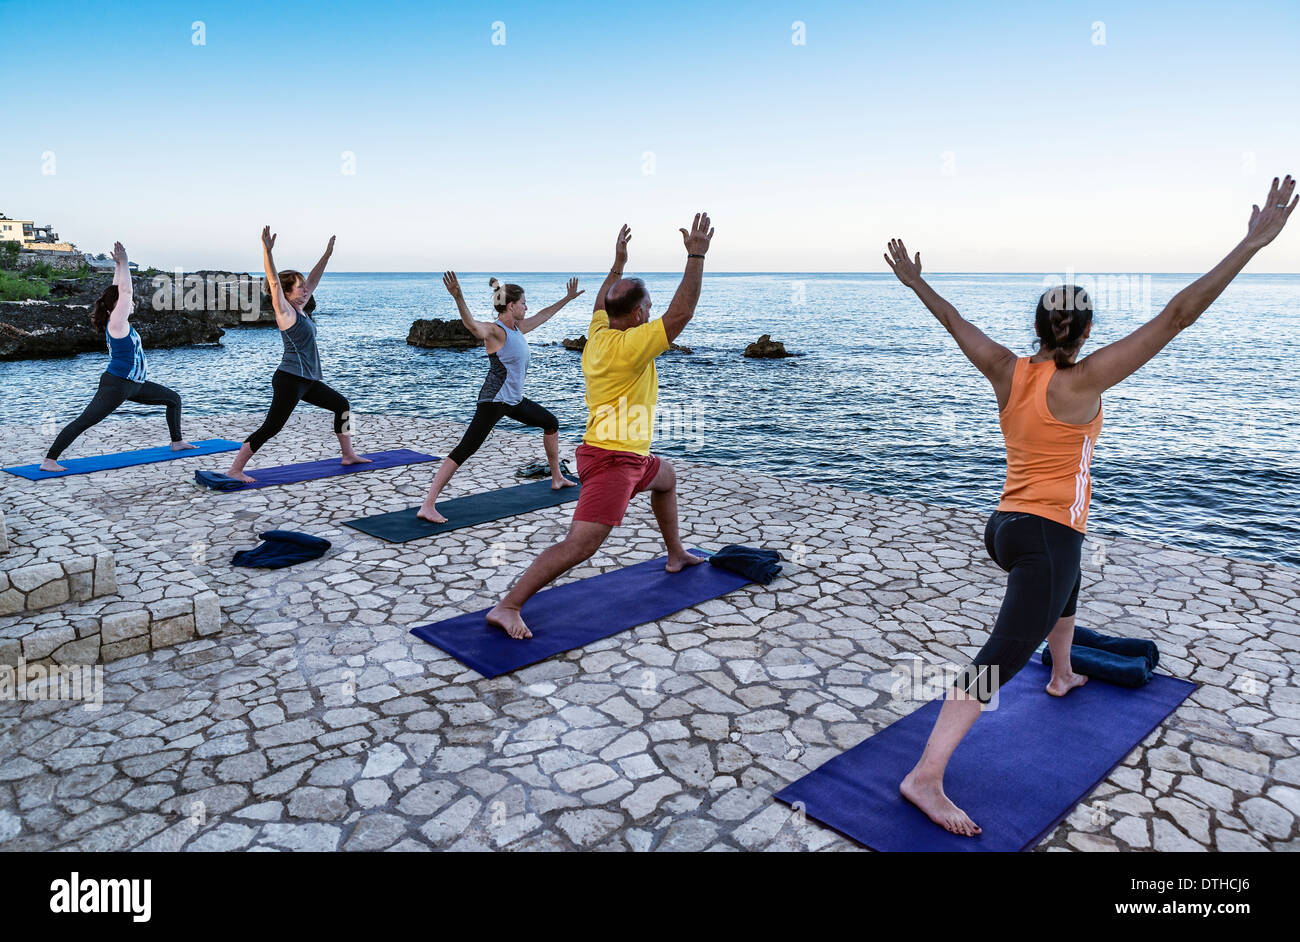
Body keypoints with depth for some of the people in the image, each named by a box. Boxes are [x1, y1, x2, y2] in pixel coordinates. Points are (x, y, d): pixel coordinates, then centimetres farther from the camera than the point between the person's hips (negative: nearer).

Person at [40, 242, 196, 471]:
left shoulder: (118, 321, 10)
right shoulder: (116, 322, -13)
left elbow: (118, 291, 20)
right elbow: (125, 291, -18)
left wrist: (119, 264, 19)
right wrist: (122, 263, -13)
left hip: (134, 384, 11)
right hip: (116, 385, -11)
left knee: (174, 399, 16)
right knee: (83, 422, -11)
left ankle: (177, 442, 22)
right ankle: (49, 461, -11)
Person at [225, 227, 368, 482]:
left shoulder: (300, 309, 13)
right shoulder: (284, 311, -9)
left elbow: (313, 280, 21)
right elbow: (274, 282, -22)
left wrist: (327, 254, 25)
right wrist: (267, 251, -33)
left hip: (307, 380, 10)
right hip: (290, 379, -10)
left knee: (342, 405, 17)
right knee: (270, 428, -12)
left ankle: (348, 455, 24)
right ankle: (235, 470, -8)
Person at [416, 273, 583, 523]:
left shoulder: (517, 328, 10)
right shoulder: (494, 331, -16)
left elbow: (542, 316, 27)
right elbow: (472, 324, -38)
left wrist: (567, 299, 36)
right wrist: (458, 298, -56)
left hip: (514, 400, 10)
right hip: (494, 401, -10)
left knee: (551, 423, 24)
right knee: (464, 451, -16)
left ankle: (557, 478, 41)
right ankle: (427, 506, -21)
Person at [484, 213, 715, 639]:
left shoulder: (597, 334, 5)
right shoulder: (629, 346, -20)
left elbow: (601, 305, 28)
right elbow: (681, 313, -22)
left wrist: (617, 265, 32)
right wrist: (696, 255, -17)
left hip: (628, 457, 11)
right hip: (613, 459, -11)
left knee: (666, 478, 35)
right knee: (581, 544, -16)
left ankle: (676, 555, 49)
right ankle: (506, 608, -18)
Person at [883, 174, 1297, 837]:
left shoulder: (1007, 372, 2)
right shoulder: (1082, 381, -14)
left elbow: (955, 322, 15)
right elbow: (1178, 315, -16)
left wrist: (914, 281, 28)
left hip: (1005, 526, 8)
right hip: (1046, 535, -8)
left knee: (1065, 583, 38)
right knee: (999, 661, -12)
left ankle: (1062, 677, 59)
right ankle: (926, 777, -17)